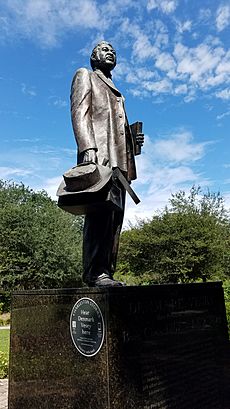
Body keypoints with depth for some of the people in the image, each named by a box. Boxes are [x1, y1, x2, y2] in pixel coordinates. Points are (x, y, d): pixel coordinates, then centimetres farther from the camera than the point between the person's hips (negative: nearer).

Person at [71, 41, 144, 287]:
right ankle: (94, 272, -17)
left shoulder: (115, 92, 37)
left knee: (114, 217, -1)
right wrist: (88, 148, -19)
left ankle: (106, 272, 0)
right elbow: (80, 113, -2)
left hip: (120, 159, 8)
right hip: (99, 155, -7)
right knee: (100, 211, -19)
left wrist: (133, 140, 11)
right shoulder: (85, 76, 16)